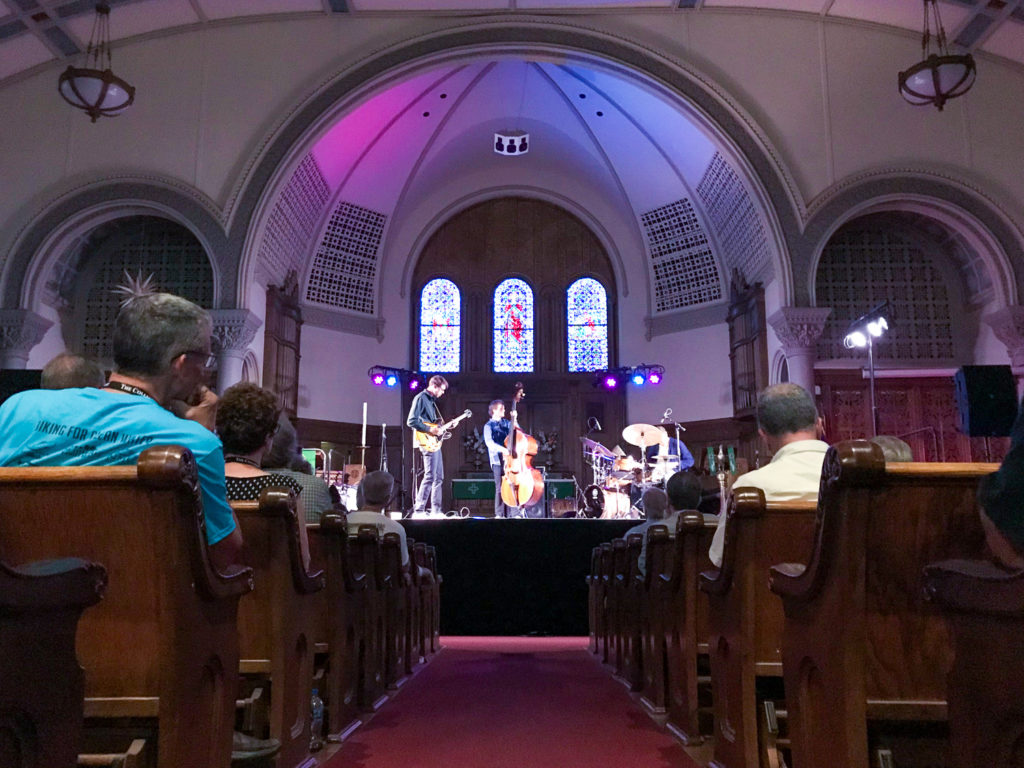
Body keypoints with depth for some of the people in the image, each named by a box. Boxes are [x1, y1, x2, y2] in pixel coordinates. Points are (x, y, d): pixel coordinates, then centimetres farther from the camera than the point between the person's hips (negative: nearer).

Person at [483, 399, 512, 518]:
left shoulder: (506, 423, 16)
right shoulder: (489, 426, 1)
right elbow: (489, 442, -14)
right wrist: (502, 449, -29)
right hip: (498, 460, -4)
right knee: (500, 488, -5)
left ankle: (509, 513, 6)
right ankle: (499, 514, 1)